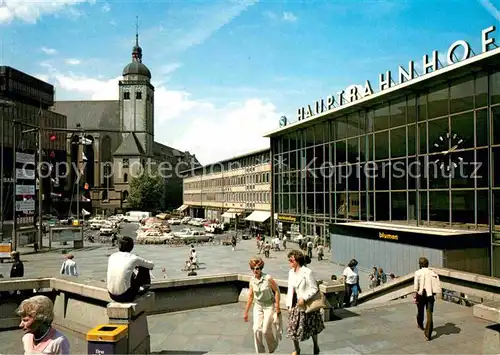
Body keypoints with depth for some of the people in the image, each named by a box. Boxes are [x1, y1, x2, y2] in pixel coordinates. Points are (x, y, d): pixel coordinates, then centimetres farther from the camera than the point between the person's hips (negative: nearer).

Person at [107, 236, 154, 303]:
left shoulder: (112, 256, 4)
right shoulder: (133, 258, -8)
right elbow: (151, 265, 10)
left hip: (112, 296, 5)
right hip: (125, 296, -5)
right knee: (144, 268, 10)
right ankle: (145, 288, 36)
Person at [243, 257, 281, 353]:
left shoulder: (268, 278, -17)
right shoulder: (252, 281, -3)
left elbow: (276, 291, -10)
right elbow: (250, 297, 7)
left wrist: (277, 307, -11)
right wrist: (246, 312, 11)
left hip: (269, 306, -4)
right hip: (258, 306, 4)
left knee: (266, 330, -5)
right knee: (257, 329, -7)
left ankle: (273, 347, 27)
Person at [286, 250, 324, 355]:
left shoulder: (307, 272, -18)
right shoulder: (291, 272, 2)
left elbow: (314, 289, -15)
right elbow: (290, 289, 9)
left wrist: (304, 299, -23)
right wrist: (289, 304, 8)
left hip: (307, 305, -5)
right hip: (294, 306, 5)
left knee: (312, 328, 14)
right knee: (293, 328, 9)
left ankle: (315, 345, 41)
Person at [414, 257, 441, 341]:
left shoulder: (418, 272, -5)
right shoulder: (433, 273, 6)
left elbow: (416, 286, -12)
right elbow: (438, 285, 1)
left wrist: (415, 296, -9)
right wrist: (433, 294, 14)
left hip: (421, 295, -2)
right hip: (431, 295, 2)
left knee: (420, 311, 22)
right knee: (429, 314, 1)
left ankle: (420, 325, 47)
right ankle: (428, 334, -4)